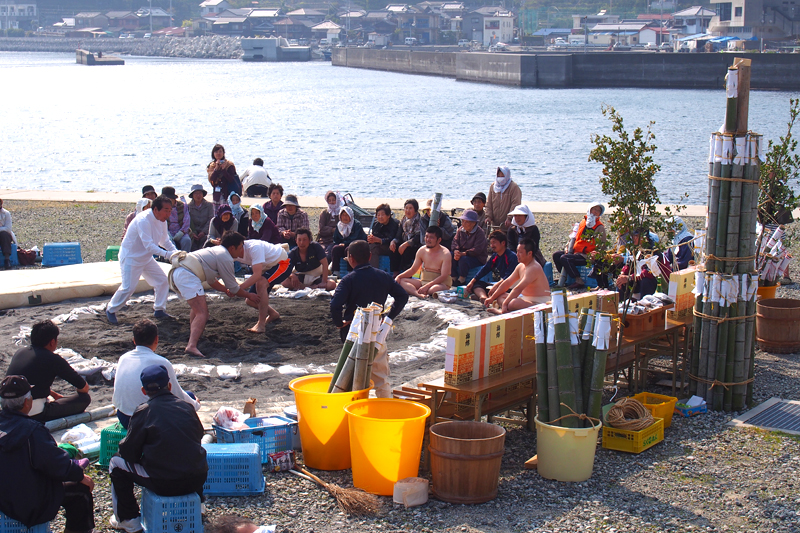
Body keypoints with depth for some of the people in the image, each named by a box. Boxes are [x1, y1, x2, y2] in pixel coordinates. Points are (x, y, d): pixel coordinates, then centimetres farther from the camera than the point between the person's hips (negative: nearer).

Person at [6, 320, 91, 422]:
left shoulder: (19, 352, 12)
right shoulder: (54, 360, -7)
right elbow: (84, 387, 0)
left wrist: (56, 395, 31)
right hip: (35, 415, -8)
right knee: (85, 398, -1)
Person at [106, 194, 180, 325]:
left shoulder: (162, 221, -1)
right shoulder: (143, 220, -30)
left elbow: (165, 240, 10)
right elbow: (149, 245, -35)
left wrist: (175, 252, -7)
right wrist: (167, 254, -41)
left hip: (146, 258, 9)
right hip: (130, 257, -9)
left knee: (163, 281, 4)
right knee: (128, 287, -11)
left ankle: (159, 310, 17)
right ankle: (111, 310, 11)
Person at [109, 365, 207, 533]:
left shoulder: (143, 411, -7)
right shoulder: (187, 406, 4)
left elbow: (129, 452, -4)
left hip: (164, 484, -4)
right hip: (197, 479, 4)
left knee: (116, 462, 16)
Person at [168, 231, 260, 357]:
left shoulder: (216, 251, 26)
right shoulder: (225, 258, -3)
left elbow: (211, 280, 36)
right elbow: (234, 288, 2)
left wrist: (225, 290, 31)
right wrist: (249, 295, 16)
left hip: (176, 272, 11)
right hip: (187, 276, -11)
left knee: (198, 306, 31)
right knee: (202, 312, -17)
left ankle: (193, 337, 36)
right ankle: (191, 346, -34)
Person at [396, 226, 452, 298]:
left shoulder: (445, 254, -11)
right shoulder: (422, 251, 6)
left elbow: (444, 276, -18)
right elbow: (413, 270, 14)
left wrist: (427, 286, -28)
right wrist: (399, 276, -4)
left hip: (440, 283, -6)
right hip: (423, 281, 6)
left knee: (436, 289, -42)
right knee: (401, 281, -16)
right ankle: (419, 295, -42)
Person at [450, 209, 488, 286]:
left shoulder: (480, 233, -13)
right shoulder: (461, 230, 8)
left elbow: (477, 250, -23)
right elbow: (455, 241, 0)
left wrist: (463, 253, -34)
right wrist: (456, 251, -24)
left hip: (478, 259, -6)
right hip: (463, 254, 6)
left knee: (463, 259, -35)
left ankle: (461, 279, -19)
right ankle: (453, 278, -12)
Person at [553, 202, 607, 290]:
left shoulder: (600, 227, -6)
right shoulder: (583, 222, 14)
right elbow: (574, 237, 25)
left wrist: (588, 255, -17)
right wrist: (568, 247, 8)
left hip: (587, 256, -8)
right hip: (576, 252, 8)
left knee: (564, 258, -26)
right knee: (556, 255, -2)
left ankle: (579, 282, -23)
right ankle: (564, 277, 10)